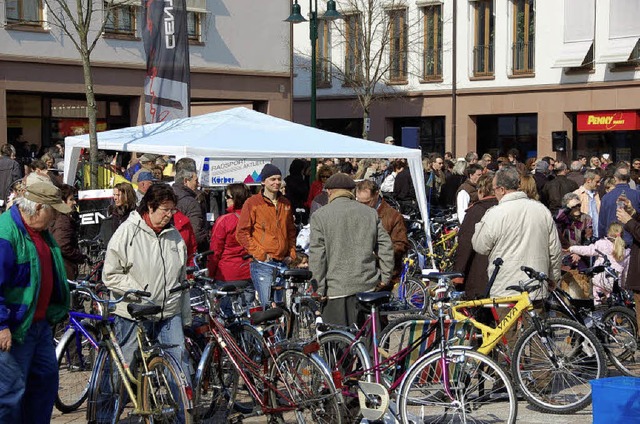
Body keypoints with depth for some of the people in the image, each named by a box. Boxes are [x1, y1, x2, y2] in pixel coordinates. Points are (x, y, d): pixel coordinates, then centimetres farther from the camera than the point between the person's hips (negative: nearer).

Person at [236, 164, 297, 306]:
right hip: (262, 263, -5)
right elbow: (241, 233, -4)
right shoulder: (252, 203, -1)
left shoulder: (285, 203, 16)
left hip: (283, 263, 5)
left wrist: (292, 253, 12)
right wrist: (260, 254, -10)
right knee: (268, 306, -12)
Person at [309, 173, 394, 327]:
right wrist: (385, 277, 14)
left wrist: (318, 289, -4)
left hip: (337, 288, -4)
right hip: (368, 286, 4)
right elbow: (385, 245, 7)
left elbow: (317, 255, -8)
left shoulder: (320, 215, -3)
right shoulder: (370, 212, 9)